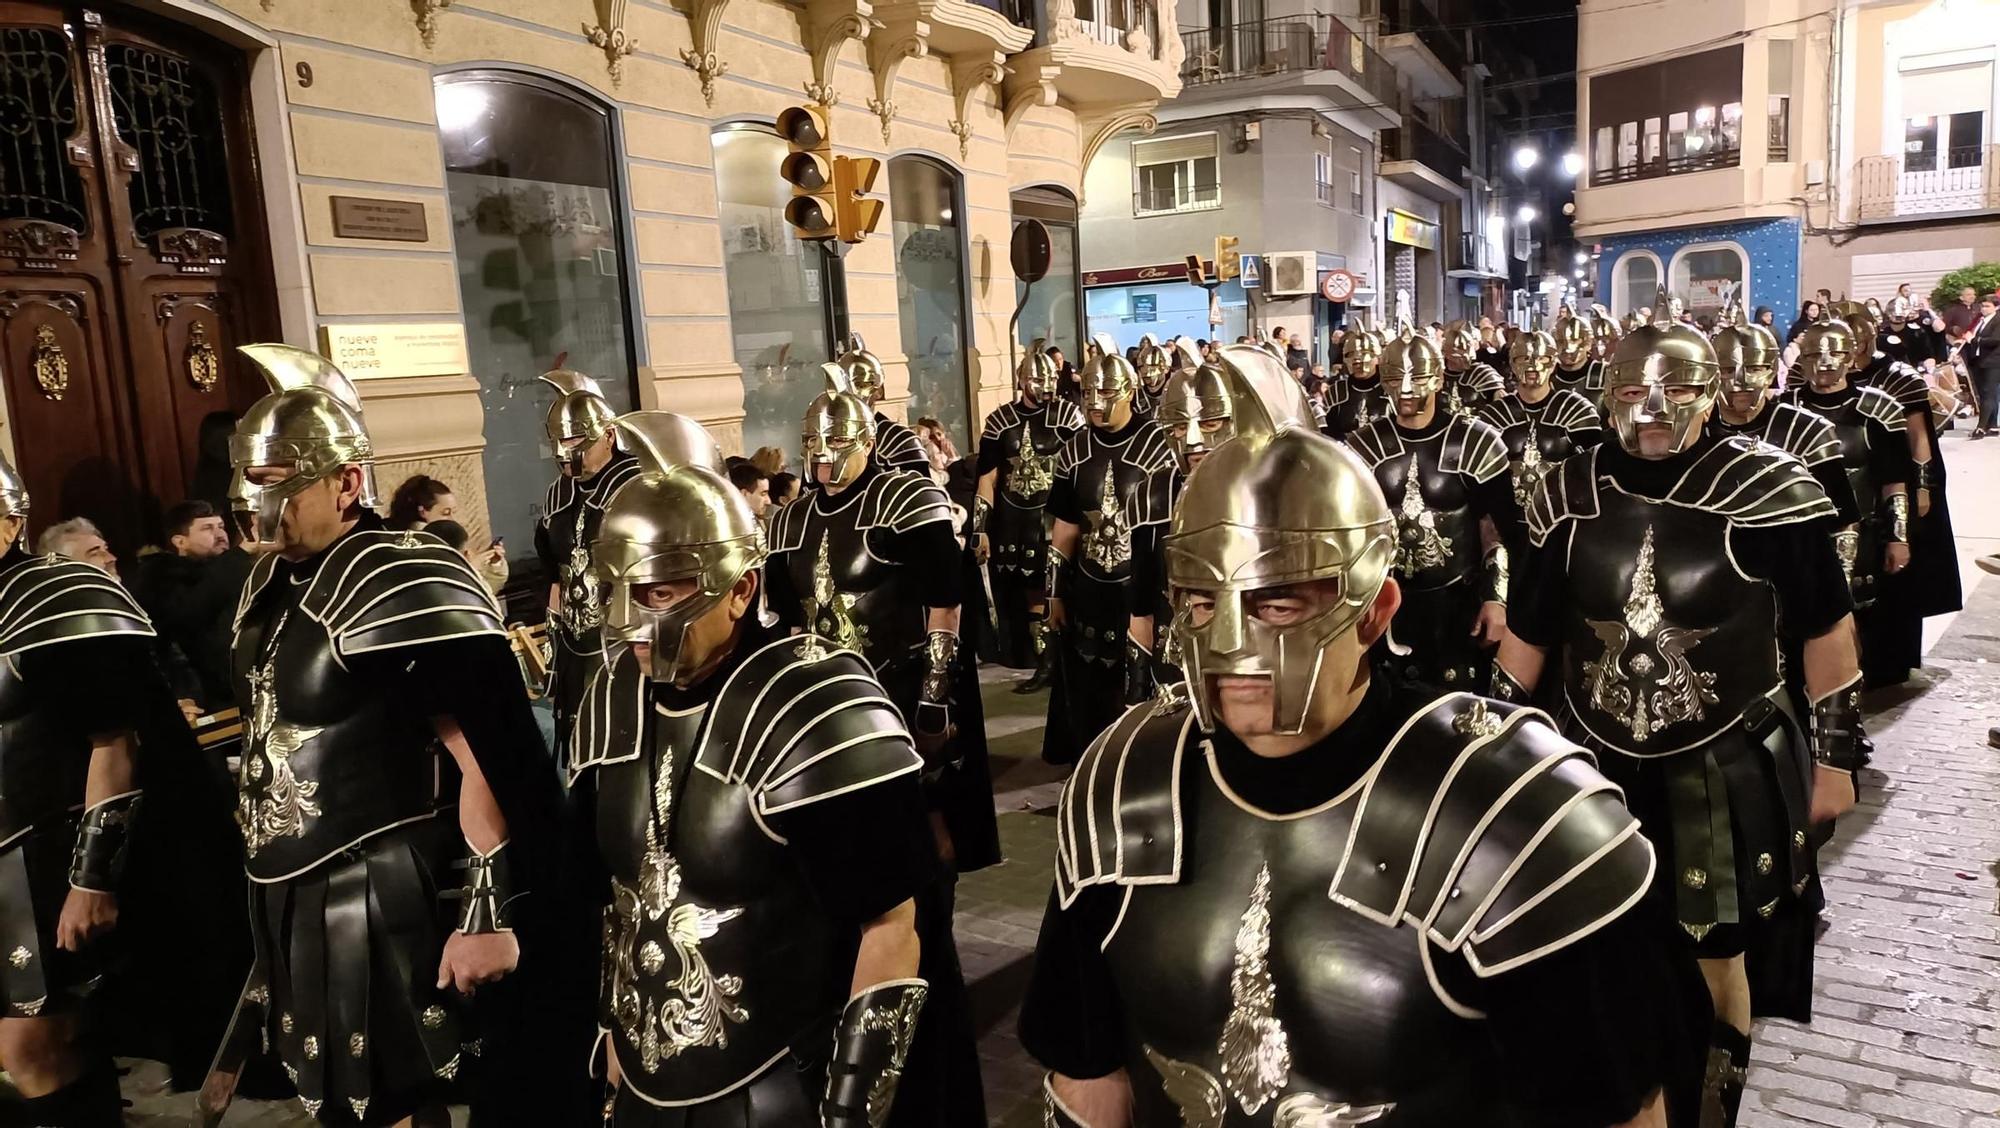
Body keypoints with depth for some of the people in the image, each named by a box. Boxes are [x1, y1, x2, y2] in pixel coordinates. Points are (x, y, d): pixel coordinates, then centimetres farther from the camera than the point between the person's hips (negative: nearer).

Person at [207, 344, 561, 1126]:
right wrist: (270, 878, 23)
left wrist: (491, 914, -24)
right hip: (298, 907, 9)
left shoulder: (399, 585, -20)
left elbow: (493, 760, -24)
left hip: (387, 913, -9)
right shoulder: (275, 585, 10)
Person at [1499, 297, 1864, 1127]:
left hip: (1727, 768, -2)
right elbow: (1526, 636, 6)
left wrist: (1836, 753, 1)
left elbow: (1826, 630, -2)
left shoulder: (1769, 490, -12)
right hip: (1594, 763, 3)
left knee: (1716, 952, 11)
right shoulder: (1569, 494, -3)